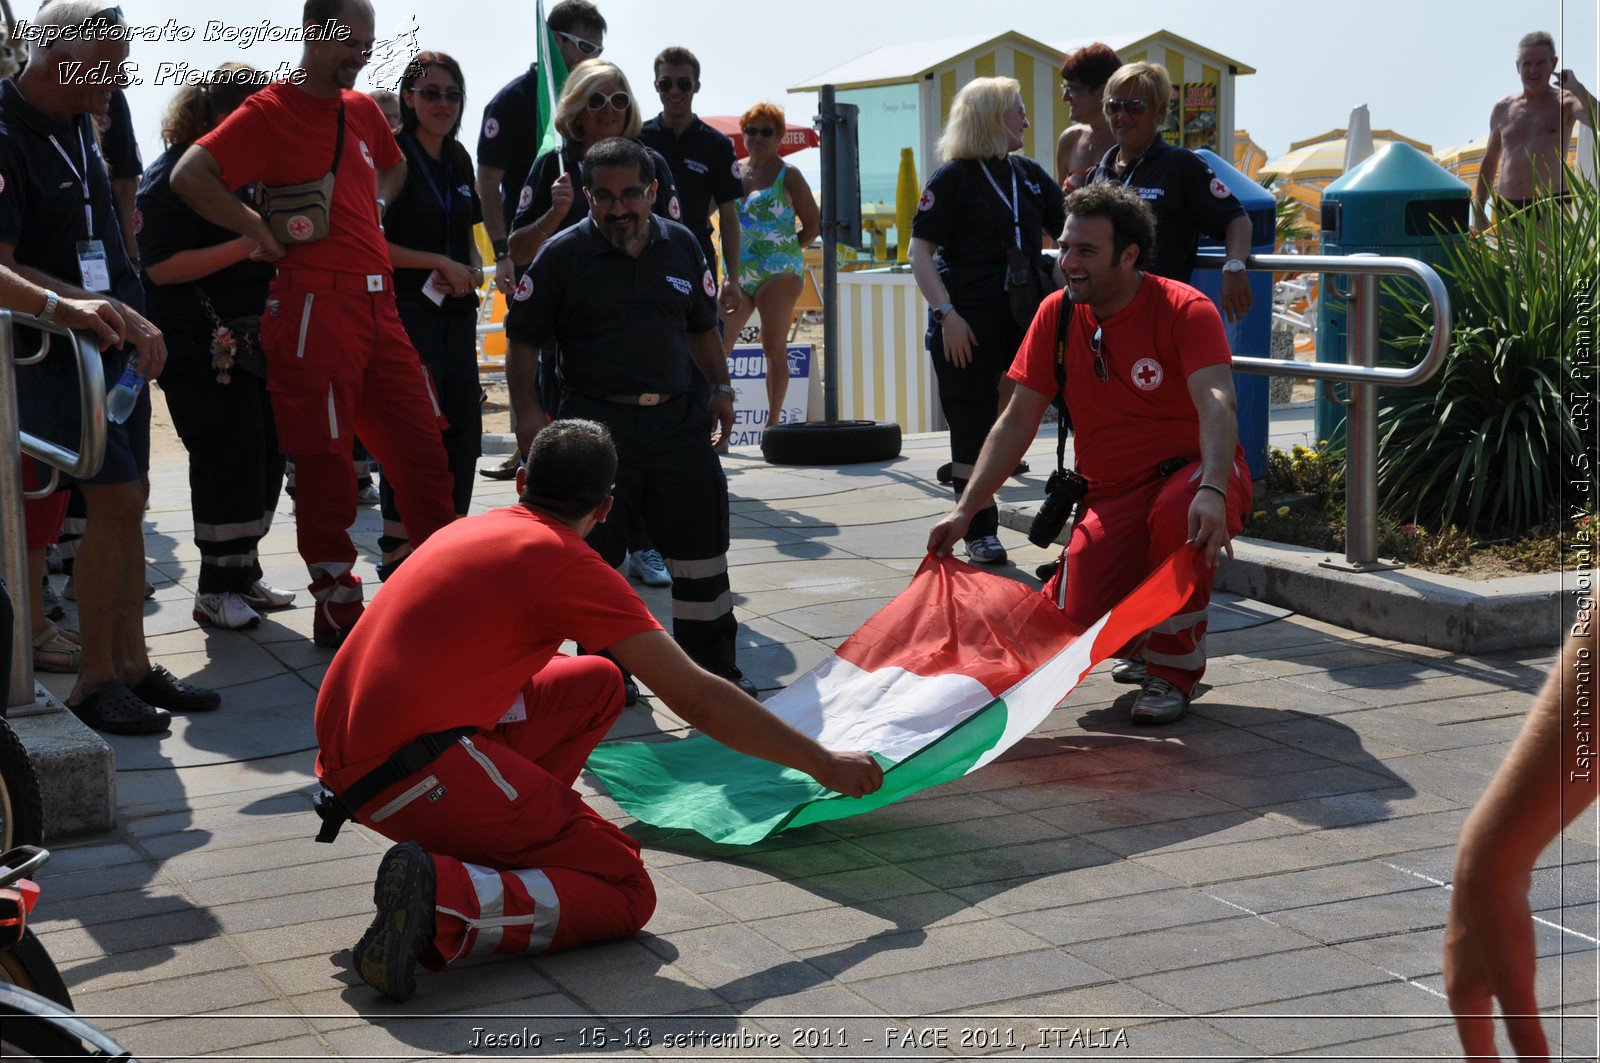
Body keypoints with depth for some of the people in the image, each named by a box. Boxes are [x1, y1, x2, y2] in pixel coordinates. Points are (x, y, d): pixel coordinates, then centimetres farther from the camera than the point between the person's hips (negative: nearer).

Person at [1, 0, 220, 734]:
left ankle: (132, 664, 15)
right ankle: (95, 681, -2)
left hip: (117, 339, 8)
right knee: (116, 501, -13)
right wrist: (94, 309, -28)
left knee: (128, 501, 8)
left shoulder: (79, 120, 9)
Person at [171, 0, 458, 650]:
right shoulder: (270, 111, -5)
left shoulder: (362, 109, 16)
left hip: (378, 304, 7)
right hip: (315, 306, -7)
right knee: (324, 462, -2)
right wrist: (260, 232, -12)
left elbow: (392, 168, 37)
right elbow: (189, 176, -15)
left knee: (421, 448, 8)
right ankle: (337, 608, 8)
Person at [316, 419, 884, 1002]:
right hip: (416, 771, -8)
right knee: (627, 893, 0)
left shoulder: (469, 529, 19)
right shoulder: (569, 565, -5)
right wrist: (824, 764, 4)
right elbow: (696, 697, -5)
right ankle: (443, 900, -19)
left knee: (596, 684, 21)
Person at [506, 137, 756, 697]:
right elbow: (523, 342, -1)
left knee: (701, 543, 5)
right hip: (596, 420, -3)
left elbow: (701, 326, 22)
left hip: (676, 416, 3)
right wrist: (528, 411, -11)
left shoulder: (681, 245, 11)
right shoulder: (562, 255, -1)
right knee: (596, 551, -1)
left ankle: (711, 663, 17)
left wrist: (720, 387, 10)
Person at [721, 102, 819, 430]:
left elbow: (813, 225, 4)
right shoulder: (733, 171, 14)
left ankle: (773, 423, 1)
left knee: (774, 348, -4)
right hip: (737, 273, 5)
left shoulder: (788, 176, 1)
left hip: (778, 271, -5)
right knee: (717, 345, -5)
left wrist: (785, 247, -1)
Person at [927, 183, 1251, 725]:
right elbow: (1017, 422, 5)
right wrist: (964, 511, -3)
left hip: (1193, 472, -3)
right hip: (1113, 494, 4)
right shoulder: (1057, 314, 2)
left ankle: (1174, 666, -15)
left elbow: (1216, 405, -28)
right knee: (1074, 621, -20)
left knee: (1179, 514, -40)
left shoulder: (1184, 309, -13)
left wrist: (1212, 492, -46)